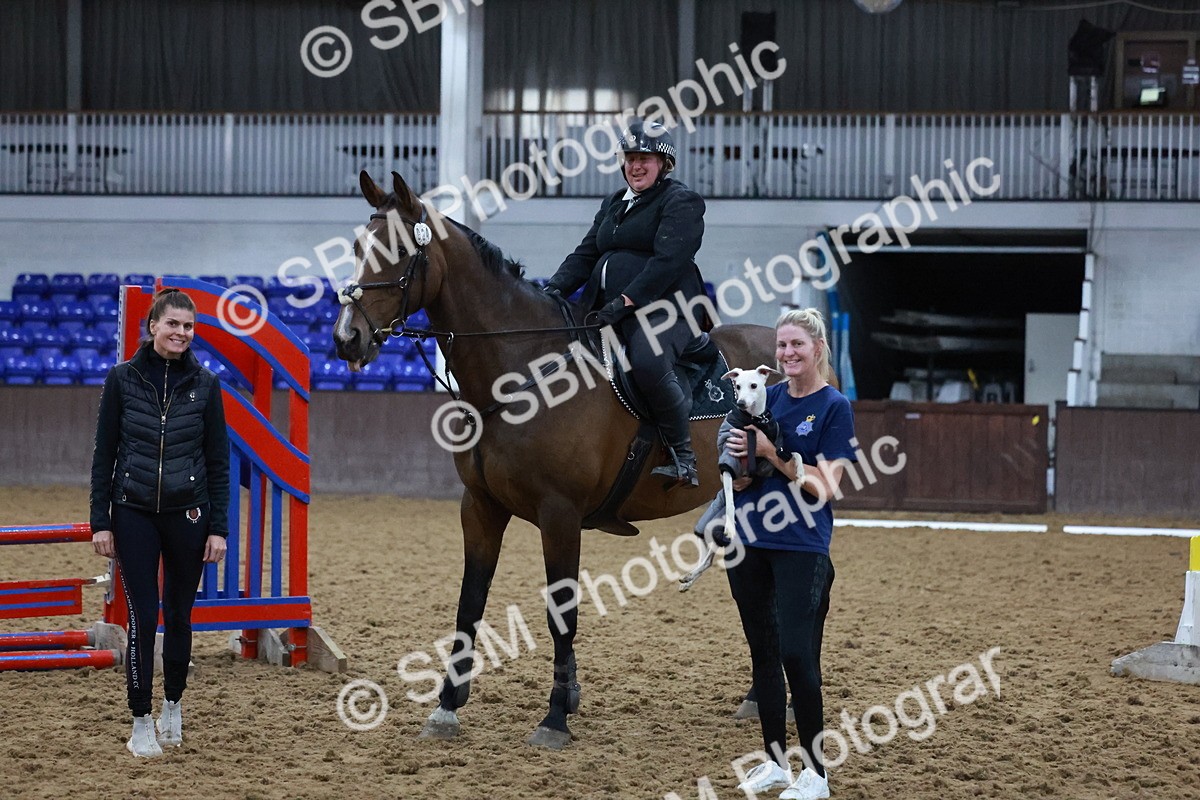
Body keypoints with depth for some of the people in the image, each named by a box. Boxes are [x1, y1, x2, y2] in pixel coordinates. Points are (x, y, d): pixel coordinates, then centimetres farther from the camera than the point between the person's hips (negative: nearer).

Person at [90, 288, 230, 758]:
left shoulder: (204, 384, 0)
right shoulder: (122, 379, -2)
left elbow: (218, 461, 3)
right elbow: (104, 454, 1)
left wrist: (219, 527, -2)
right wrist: (100, 521, -3)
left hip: (188, 515, 1)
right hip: (134, 514, -1)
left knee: (178, 615, 11)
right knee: (143, 617, -4)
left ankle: (173, 706, 29)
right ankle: (141, 722, 5)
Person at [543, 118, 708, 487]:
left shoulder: (680, 201, -1)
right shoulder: (613, 204, 25)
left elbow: (668, 261, -14)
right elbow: (586, 254, 18)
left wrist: (626, 301, -23)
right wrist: (555, 289, -1)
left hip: (661, 308, -9)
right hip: (605, 311, 9)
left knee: (649, 363, -36)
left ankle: (684, 457, -23)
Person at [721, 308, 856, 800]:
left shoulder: (834, 407, -5)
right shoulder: (767, 398, 9)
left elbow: (826, 485, -13)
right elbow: (738, 479, 9)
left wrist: (773, 454, -19)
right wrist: (740, 461, -13)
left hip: (801, 547, -6)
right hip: (749, 543, 6)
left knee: (797, 655, -9)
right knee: (763, 653, 10)